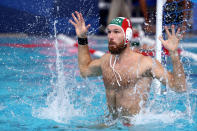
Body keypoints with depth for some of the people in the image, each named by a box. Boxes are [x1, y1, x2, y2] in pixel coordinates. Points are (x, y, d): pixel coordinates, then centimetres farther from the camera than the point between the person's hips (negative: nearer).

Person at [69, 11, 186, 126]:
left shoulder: (145, 62, -8)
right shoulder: (106, 60, 11)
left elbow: (180, 88, -12)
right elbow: (85, 70, 34)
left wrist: (174, 53, -22)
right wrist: (82, 38, 29)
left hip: (136, 125, -6)